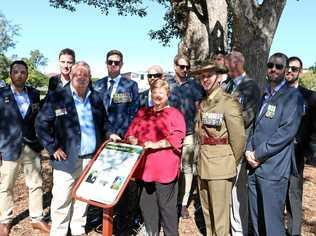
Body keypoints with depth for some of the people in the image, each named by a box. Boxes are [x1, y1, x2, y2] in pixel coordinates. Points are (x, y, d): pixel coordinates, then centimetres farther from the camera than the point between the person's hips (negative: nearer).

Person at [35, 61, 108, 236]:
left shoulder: (96, 98, 8)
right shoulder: (56, 97, -5)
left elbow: (103, 123, 22)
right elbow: (41, 123, -5)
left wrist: (108, 136, 6)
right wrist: (53, 147, -9)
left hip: (91, 158, 4)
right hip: (67, 158, -4)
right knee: (61, 199, 1)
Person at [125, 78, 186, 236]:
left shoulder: (174, 113, 1)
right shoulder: (142, 113, 16)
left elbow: (177, 137, -12)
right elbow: (131, 132, 13)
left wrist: (155, 144, -20)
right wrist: (134, 141, -9)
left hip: (165, 169, -5)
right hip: (145, 167, 5)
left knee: (166, 206, 1)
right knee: (146, 206, 14)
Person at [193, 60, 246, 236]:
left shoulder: (229, 102, -11)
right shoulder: (202, 104, 12)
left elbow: (239, 137, -11)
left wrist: (232, 163, -2)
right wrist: (201, 159, 11)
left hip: (220, 165, -7)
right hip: (203, 165, 7)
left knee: (220, 214, 0)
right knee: (207, 212, 18)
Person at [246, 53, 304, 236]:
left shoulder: (293, 96, -5)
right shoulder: (263, 95, 16)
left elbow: (286, 132, -14)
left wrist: (258, 154, -13)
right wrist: (249, 150, 0)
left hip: (273, 169, -6)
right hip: (254, 166, 6)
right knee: (256, 221, 15)